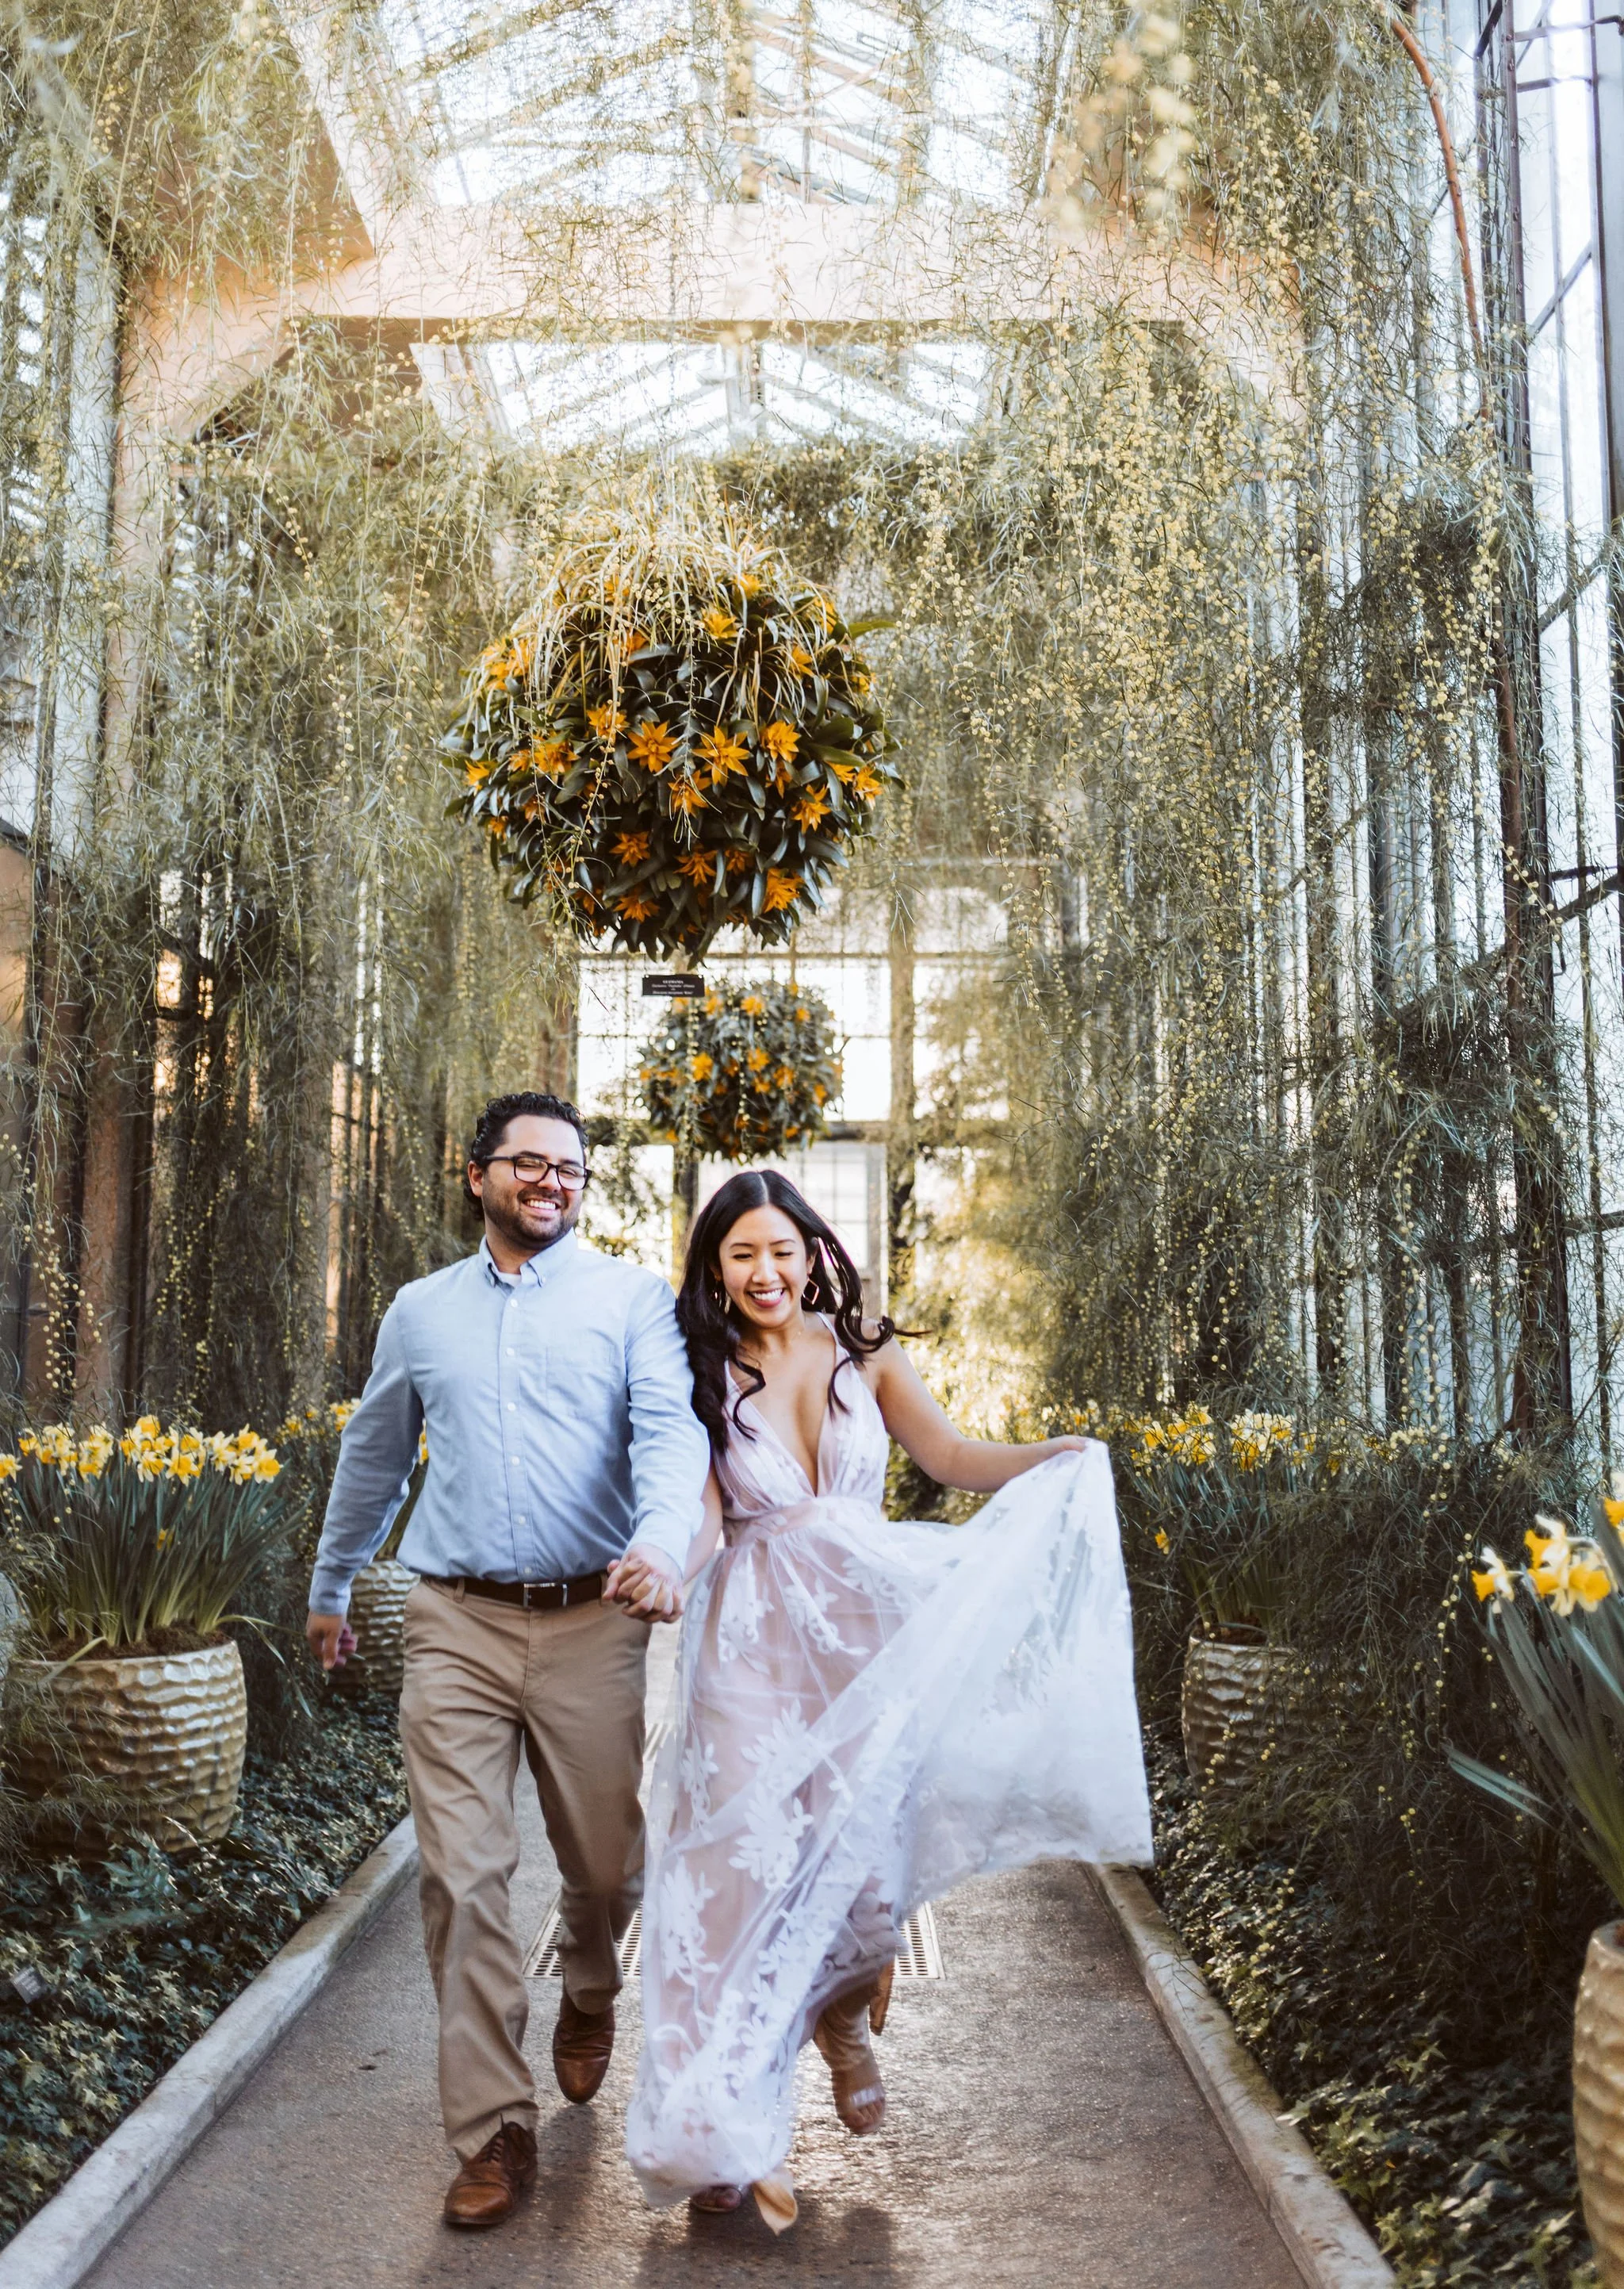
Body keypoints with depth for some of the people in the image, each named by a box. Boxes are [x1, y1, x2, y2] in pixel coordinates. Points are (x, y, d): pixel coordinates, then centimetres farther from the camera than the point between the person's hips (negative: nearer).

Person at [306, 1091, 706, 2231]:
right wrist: (331, 1585, 31)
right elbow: (374, 1454, 24)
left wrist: (664, 1540, -33)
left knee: (607, 1865, 10)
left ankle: (590, 2000, 44)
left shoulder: (633, 1299, 2)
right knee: (463, 1878, -5)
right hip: (457, 1624, 2)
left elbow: (670, 1426, -13)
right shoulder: (420, 1311, 12)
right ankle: (497, 2132, 8)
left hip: (592, 1624, -1)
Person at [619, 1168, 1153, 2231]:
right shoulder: (705, 1376, 0)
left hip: (869, 1626, 1)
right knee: (750, 1856, -6)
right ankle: (732, 2133, 3)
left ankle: (844, 2014, 38)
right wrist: (665, 1569, -28)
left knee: (863, 1845, 3)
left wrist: (1055, 1460, -12)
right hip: (760, 1644, -1)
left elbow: (949, 1454, 4)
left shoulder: (862, 1350, 3)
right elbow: (704, 1516, -6)